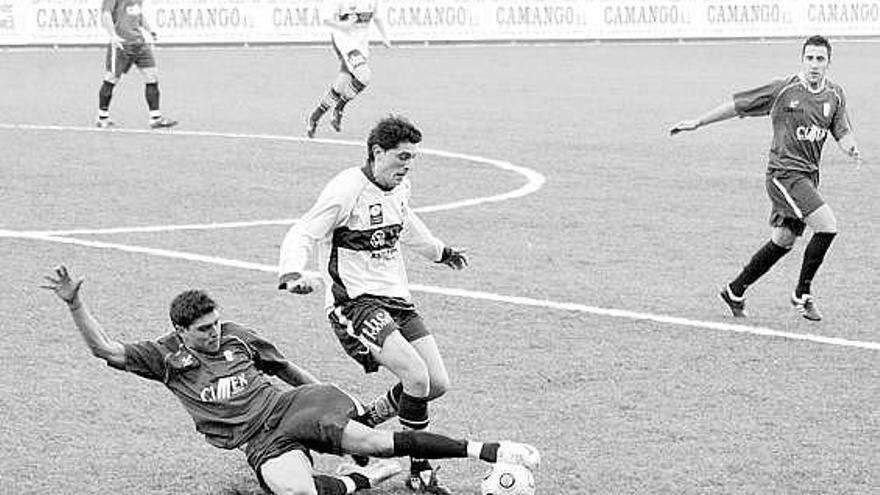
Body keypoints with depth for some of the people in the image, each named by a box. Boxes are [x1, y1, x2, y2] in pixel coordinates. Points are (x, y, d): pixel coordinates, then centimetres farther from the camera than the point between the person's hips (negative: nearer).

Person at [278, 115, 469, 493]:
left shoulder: (400, 186, 9)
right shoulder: (348, 189, -16)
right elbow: (302, 235, -19)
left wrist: (440, 252, 47)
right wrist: (292, 274, -38)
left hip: (396, 299, 8)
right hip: (355, 302, -8)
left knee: (437, 383, 1)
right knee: (416, 376, -23)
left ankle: (362, 423, 22)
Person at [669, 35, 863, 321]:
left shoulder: (835, 96, 6)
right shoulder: (784, 89, -9)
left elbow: (842, 133, 4)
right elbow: (737, 105, -3)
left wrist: (851, 147, -20)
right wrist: (697, 123, -1)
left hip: (809, 176, 7)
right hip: (784, 173, -6)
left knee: (782, 243, 12)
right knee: (828, 227, -18)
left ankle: (735, 292, 28)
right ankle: (803, 294, -3)